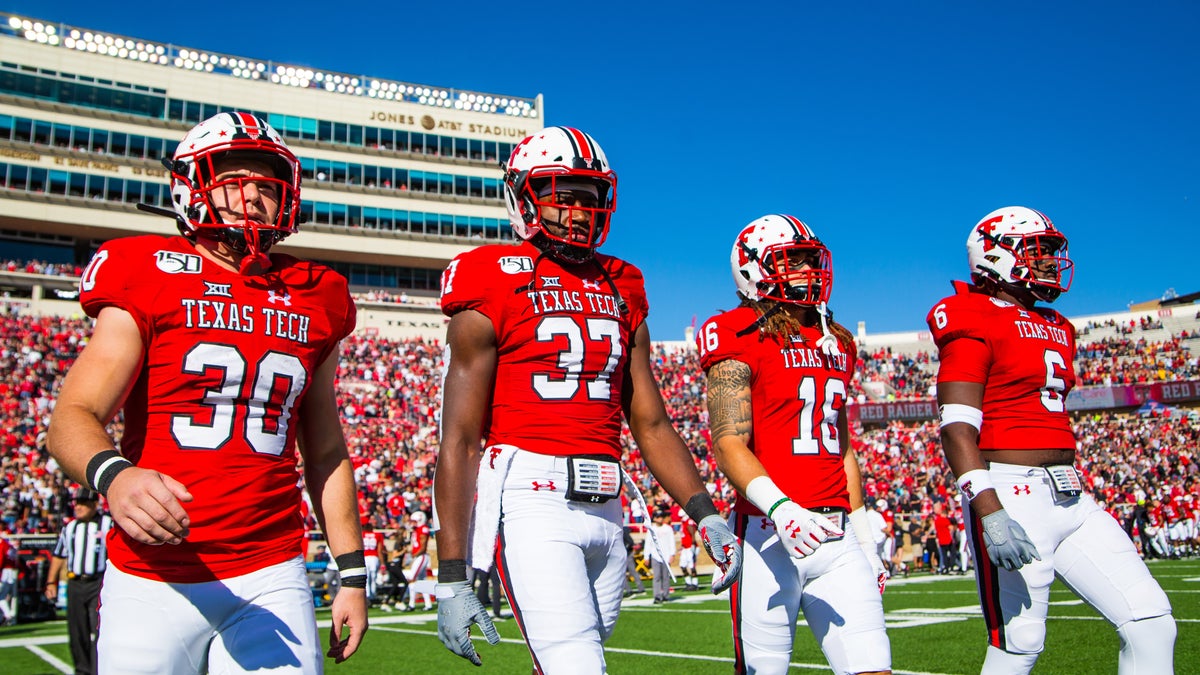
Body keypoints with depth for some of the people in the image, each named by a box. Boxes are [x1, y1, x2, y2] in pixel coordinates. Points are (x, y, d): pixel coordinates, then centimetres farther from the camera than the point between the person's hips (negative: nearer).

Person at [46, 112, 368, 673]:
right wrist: (113, 476, -31)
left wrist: (352, 573, 11)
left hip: (272, 578, 2)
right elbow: (73, 418, -9)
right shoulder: (149, 278, -2)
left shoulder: (313, 301, 8)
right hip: (155, 580, -2)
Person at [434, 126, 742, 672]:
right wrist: (451, 578, -10)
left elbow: (651, 425, 18)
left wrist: (706, 516, 7)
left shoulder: (621, 291, 16)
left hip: (605, 509, 6)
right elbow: (458, 441, -5)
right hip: (533, 499, -5)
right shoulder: (494, 291, -1)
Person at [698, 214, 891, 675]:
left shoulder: (836, 343, 17)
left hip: (838, 535, 6)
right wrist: (780, 510, -29)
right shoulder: (739, 339, -5)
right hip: (769, 533, -6)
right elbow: (728, 444, -14)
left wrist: (864, 538, 20)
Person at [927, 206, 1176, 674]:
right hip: (1011, 495, -8)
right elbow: (957, 427, -18)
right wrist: (988, 510, -27)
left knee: (1151, 623, 5)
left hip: (1070, 496, 9)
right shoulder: (975, 324, -8)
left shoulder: (1056, 328, 19)